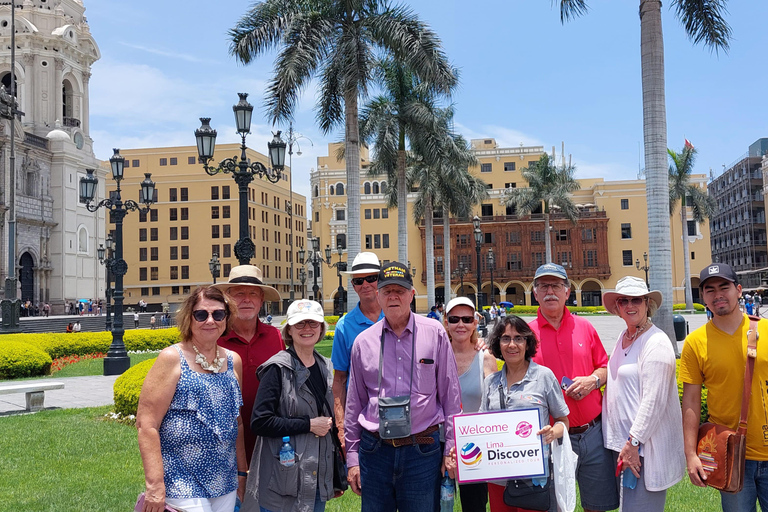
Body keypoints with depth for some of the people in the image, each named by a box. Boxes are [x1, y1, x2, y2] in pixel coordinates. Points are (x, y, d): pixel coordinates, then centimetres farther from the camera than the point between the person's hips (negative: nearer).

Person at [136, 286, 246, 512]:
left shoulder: (233, 361, 7)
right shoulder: (172, 359, -8)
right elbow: (146, 424, -12)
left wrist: (242, 472, 17)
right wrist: (155, 486, -17)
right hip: (183, 486, -5)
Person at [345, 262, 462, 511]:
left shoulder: (435, 334, 0)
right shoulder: (363, 341, 5)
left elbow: (450, 394, 3)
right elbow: (354, 403, 10)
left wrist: (451, 448, 1)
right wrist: (352, 457, 9)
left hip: (423, 451, -1)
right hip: (375, 450, 2)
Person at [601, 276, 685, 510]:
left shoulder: (656, 342, -15)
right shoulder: (623, 337, 12)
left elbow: (654, 401, -20)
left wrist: (633, 443, -21)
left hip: (645, 446, -9)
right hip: (621, 440, 9)